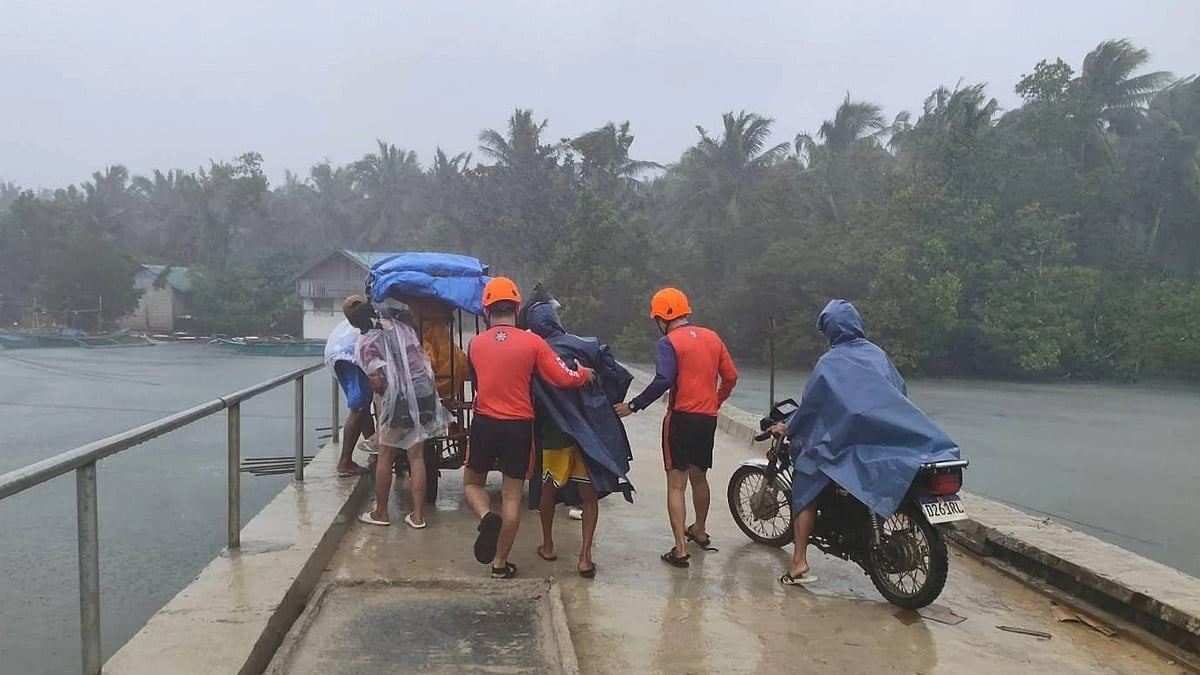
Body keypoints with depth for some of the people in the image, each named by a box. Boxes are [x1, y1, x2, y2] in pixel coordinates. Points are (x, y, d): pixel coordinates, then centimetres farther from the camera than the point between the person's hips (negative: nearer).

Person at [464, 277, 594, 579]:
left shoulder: (475, 344, 0)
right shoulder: (533, 343, -8)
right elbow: (564, 378, -8)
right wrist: (586, 372, 10)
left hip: (484, 424, 1)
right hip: (519, 427, -1)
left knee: (472, 482, 22)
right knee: (512, 497, 9)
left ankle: (487, 518, -8)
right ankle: (501, 564, 15)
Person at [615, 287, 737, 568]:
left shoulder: (669, 342, -9)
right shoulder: (712, 337, 10)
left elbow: (663, 381, -22)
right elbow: (730, 376, 12)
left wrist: (633, 406, -15)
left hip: (681, 417, -6)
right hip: (708, 418, 7)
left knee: (676, 484, -2)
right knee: (699, 476, 24)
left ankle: (680, 549, -7)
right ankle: (700, 531, 42)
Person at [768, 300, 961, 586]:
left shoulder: (830, 363, -5)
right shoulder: (877, 354, 9)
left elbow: (811, 403, -2)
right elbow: (901, 391, 15)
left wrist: (788, 428, 12)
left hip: (847, 442, -5)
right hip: (892, 440, 5)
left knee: (806, 490, 4)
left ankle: (799, 563, -5)